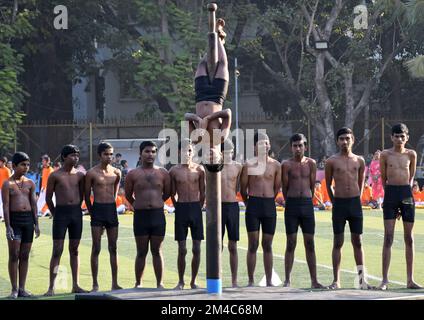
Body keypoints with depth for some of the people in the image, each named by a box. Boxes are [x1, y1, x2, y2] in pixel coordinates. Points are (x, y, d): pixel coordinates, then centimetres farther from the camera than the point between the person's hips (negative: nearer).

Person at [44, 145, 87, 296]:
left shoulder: (80, 175, 7)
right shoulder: (55, 176, -4)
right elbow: (48, 198, 2)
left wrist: (76, 209, 14)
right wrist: (56, 214, 7)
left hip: (76, 213, 4)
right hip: (61, 213, -4)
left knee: (74, 249, 8)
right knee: (57, 250, -6)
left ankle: (75, 285, 13)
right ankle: (51, 287, -5)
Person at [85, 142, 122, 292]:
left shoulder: (116, 172, 6)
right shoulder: (92, 173, -5)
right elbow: (87, 195, 3)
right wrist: (92, 212, 5)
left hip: (112, 209, 4)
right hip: (98, 209, -4)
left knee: (113, 248, 7)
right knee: (96, 248, -2)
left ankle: (115, 283, 12)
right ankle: (95, 285, 2)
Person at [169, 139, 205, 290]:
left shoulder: (199, 170, 2)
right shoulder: (174, 171, 0)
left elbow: (202, 192, 10)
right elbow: (172, 194, 8)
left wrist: (198, 208, 11)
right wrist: (179, 208, 7)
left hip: (196, 208, 1)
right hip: (181, 209, -1)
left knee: (196, 249, 2)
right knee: (182, 249, -1)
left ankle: (193, 281, 13)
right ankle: (181, 281, 10)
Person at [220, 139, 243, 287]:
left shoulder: (238, 167, 7)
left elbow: (238, 186, 14)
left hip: (233, 205, 2)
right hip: (218, 206, -2)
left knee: (233, 246, 5)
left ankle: (234, 281, 10)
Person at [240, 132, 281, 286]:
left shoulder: (275, 165, 6)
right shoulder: (249, 164, -2)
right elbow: (243, 188, 4)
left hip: (270, 205, 2)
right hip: (253, 204, -2)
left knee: (267, 245, 7)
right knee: (253, 245, -1)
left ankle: (269, 281, 12)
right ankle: (251, 281, 2)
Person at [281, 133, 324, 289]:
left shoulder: (311, 163, 6)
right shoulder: (286, 164, -1)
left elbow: (312, 185, 12)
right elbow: (285, 187, 5)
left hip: (307, 204, 2)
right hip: (292, 204, -2)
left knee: (310, 243, 3)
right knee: (291, 243, -1)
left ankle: (314, 280, 5)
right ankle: (287, 280, 4)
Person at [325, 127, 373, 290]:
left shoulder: (359, 161, 6)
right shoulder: (331, 161, 0)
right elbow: (328, 185, 9)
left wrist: (356, 200, 13)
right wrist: (335, 202, 8)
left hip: (355, 203, 2)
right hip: (339, 203, -2)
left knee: (357, 242, 4)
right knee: (338, 242, 1)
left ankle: (362, 280, 6)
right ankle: (336, 281, 5)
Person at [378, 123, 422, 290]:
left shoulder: (411, 154, 6)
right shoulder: (385, 154, 1)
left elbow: (411, 177, 14)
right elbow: (383, 178, 7)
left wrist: (406, 192, 9)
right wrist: (391, 193, 7)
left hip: (407, 194, 2)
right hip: (390, 195, -2)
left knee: (409, 238, 6)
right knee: (388, 237, -6)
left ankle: (410, 279, 11)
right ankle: (385, 279, -5)